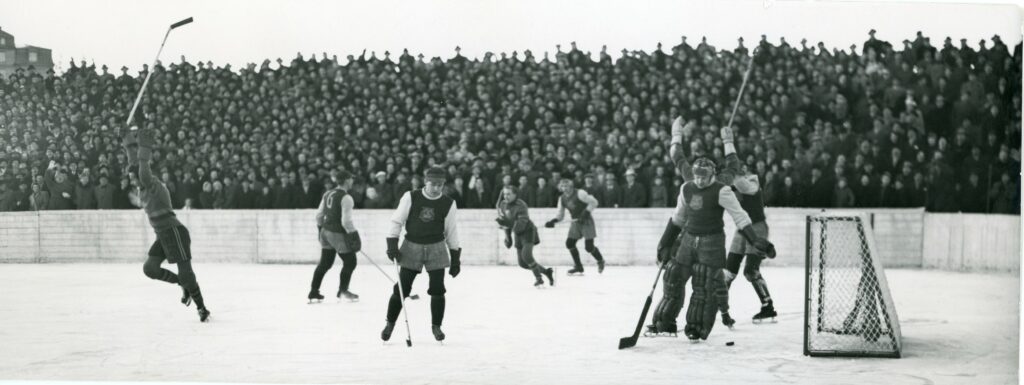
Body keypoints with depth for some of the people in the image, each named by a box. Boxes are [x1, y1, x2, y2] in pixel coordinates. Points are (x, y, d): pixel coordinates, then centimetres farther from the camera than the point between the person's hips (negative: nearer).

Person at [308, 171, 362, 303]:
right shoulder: (346, 198, -18)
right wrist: (354, 235, -14)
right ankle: (343, 291, 15)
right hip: (338, 234, -8)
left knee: (325, 263, 16)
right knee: (350, 262, 9)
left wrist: (321, 228, 25)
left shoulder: (328, 194, 7)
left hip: (326, 231, 8)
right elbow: (346, 221, -22)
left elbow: (319, 214, 13)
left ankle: (313, 292, 18)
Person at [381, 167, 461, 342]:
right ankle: (390, 323, 18)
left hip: (436, 249, 1)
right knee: (402, 287, -1)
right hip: (411, 247, -1)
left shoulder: (448, 204, -4)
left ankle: (436, 326, 16)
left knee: (437, 289, -4)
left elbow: (451, 232, 4)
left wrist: (455, 258, 4)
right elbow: (397, 220, 0)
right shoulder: (411, 197, -7)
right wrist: (392, 244, -8)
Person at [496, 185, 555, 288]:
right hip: (518, 234, 8)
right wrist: (508, 237, 11)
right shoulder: (502, 205, -2)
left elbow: (522, 222, -34)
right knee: (523, 263, 5)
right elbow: (506, 222, 12)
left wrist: (508, 223, -47)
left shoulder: (520, 205, -23)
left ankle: (539, 279, -11)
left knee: (526, 255, -27)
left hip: (528, 231, -8)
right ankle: (547, 272, 23)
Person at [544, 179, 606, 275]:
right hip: (576, 222, 7)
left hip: (587, 221, -6)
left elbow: (594, 202, -16)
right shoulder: (562, 199, 4)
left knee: (589, 247, -11)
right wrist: (553, 221, -8)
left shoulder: (579, 193, -16)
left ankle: (600, 261, 19)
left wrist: (586, 212, -25)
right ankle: (578, 267, 9)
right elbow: (560, 215, 10)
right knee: (570, 243, -6)